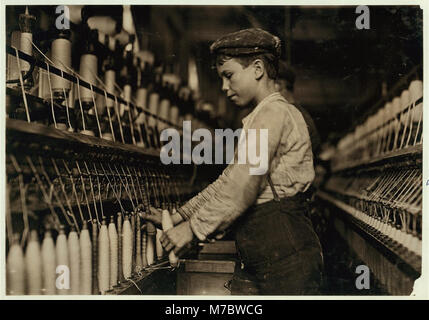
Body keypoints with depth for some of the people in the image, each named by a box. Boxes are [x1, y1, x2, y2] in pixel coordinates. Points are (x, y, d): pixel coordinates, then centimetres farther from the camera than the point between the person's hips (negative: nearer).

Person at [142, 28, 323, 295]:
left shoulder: (274, 113, -12)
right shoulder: (258, 121, 21)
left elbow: (244, 185, -20)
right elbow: (228, 182, 20)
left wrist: (194, 228, -15)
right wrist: (179, 216, 13)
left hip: (286, 257, -9)